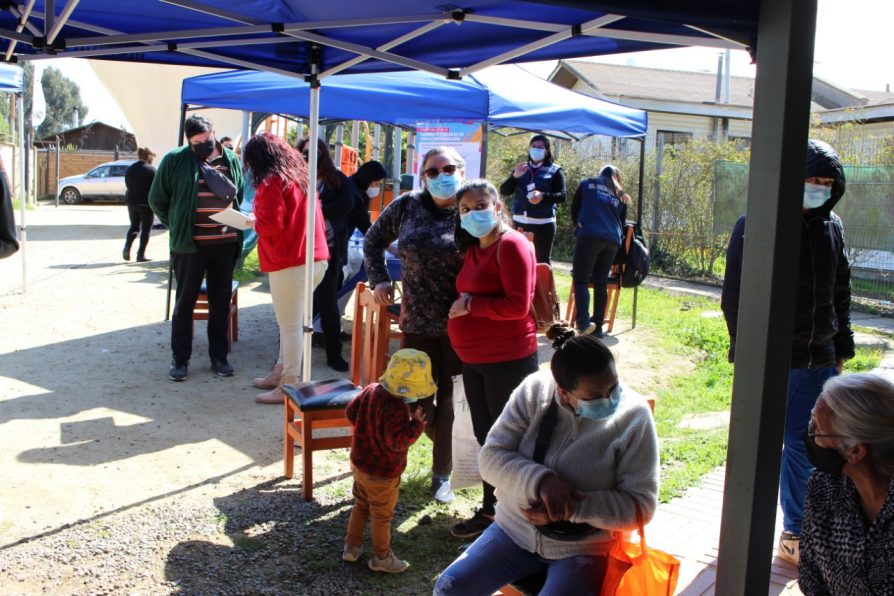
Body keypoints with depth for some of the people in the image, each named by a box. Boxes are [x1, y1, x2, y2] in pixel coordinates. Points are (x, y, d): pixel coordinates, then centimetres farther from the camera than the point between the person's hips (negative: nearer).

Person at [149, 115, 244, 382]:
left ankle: (219, 357, 21)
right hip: (190, 244, -3)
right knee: (185, 302, 4)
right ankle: (180, 359, 15)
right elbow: (157, 199, 4)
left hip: (226, 242, 3)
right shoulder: (175, 160, -4)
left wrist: (234, 224, 11)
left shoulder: (232, 160, 7)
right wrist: (177, 226, 4)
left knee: (221, 302, 10)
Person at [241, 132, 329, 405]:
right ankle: (281, 372, 29)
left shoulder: (272, 181, -10)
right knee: (291, 323, 18)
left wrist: (254, 223, 1)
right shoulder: (300, 175, 17)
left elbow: (271, 224, -18)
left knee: (290, 326, -3)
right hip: (315, 259, 9)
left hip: (290, 264, -9)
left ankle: (288, 386, 3)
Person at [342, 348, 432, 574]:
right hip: (382, 473, -8)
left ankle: (352, 546, 37)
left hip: (360, 463, 8)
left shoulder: (371, 390, -7)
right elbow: (397, 442, -35)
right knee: (382, 515, 12)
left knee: (360, 506, 25)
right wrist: (416, 425, -25)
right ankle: (381, 557, 27)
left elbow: (351, 411, 5)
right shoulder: (395, 409, -34)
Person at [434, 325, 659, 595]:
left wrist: (571, 509, -26)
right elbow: (491, 457, -11)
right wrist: (540, 480, -30)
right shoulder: (535, 390, -11)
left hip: (584, 548, -3)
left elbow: (641, 505, -15)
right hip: (517, 530, 3)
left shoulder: (632, 416, -16)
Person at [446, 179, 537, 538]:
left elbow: (518, 306, -23)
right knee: (485, 437, 17)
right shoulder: (472, 249, 11)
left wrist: (470, 304, -19)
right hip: (473, 360, 9)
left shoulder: (511, 246, -15)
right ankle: (489, 510, 32)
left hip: (507, 360, -9)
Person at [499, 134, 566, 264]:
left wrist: (543, 196, -25)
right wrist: (515, 176, -12)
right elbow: (504, 191, 6)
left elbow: (562, 196, -6)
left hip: (543, 224, -4)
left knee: (542, 261, 1)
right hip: (520, 222, 4)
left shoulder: (555, 170, 2)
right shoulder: (522, 169, 12)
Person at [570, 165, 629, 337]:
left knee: (581, 280, -6)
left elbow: (574, 211, 19)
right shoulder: (620, 195, 25)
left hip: (589, 236, -3)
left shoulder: (587, 184, 18)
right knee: (601, 283, 6)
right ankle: (597, 327, 3)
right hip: (612, 240, 3)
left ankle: (583, 321, -25)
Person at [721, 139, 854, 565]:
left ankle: (796, 534, 25)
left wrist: (841, 347, 14)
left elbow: (841, 293, 16)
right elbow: (735, 295, -9)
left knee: (806, 447, 11)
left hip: (817, 359, 5)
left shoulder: (831, 227, 8)